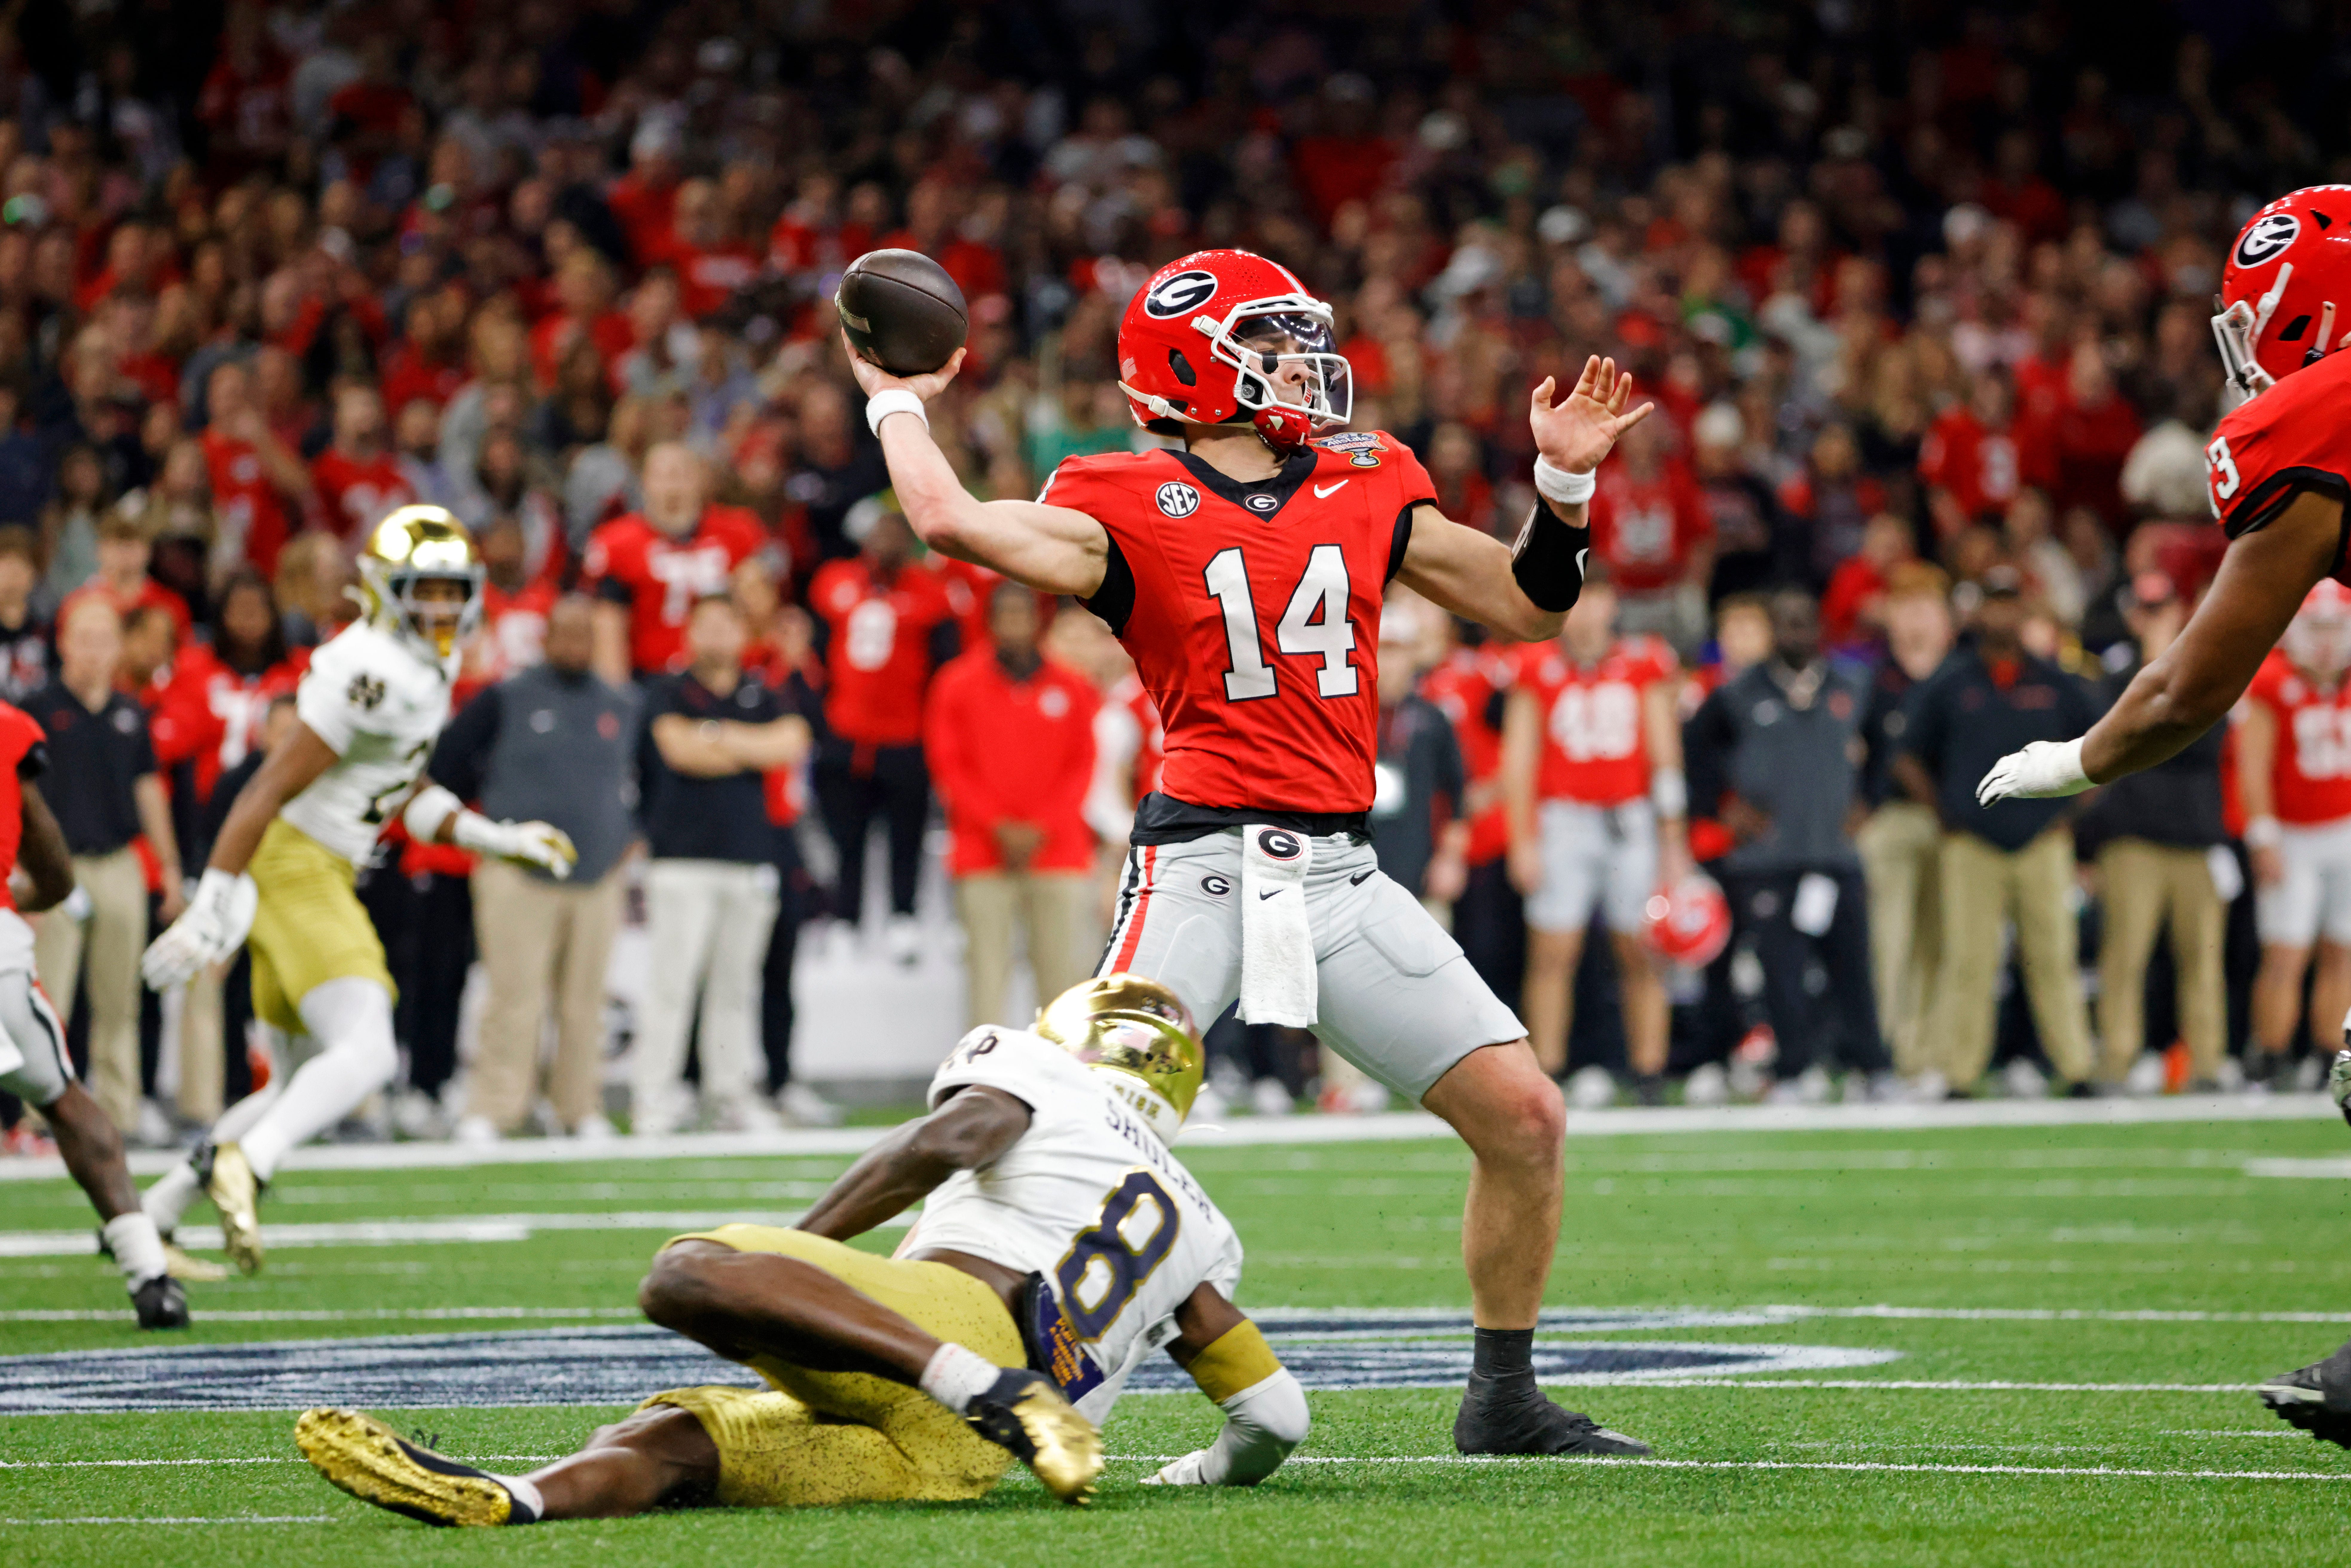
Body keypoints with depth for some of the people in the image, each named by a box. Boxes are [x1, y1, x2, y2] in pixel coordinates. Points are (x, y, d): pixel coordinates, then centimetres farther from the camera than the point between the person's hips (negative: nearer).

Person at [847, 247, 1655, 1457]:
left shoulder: (1365, 488, 14)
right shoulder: (1130, 508, -1)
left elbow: (1527, 605, 23)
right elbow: (953, 523, -17)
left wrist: (1564, 483, 10)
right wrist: (900, 406, 0)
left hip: (1338, 877, 5)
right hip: (1201, 863, -5)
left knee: (1524, 1119, 2)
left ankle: (1504, 1401, 16)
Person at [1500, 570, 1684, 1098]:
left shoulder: (1647, 665, 5)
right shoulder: (1538, 669, 4)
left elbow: (1666, 760, 8)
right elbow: (1518, 761, 4)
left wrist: (1673, 843, 5)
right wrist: (1523, 841, -2)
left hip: (1633, 820, 1)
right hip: (1563, 818, 0)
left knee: (1641, 954, 0)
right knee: (1551, 953, -6)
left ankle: (1650, 1075, 4)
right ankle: (1546, 1073, -2)